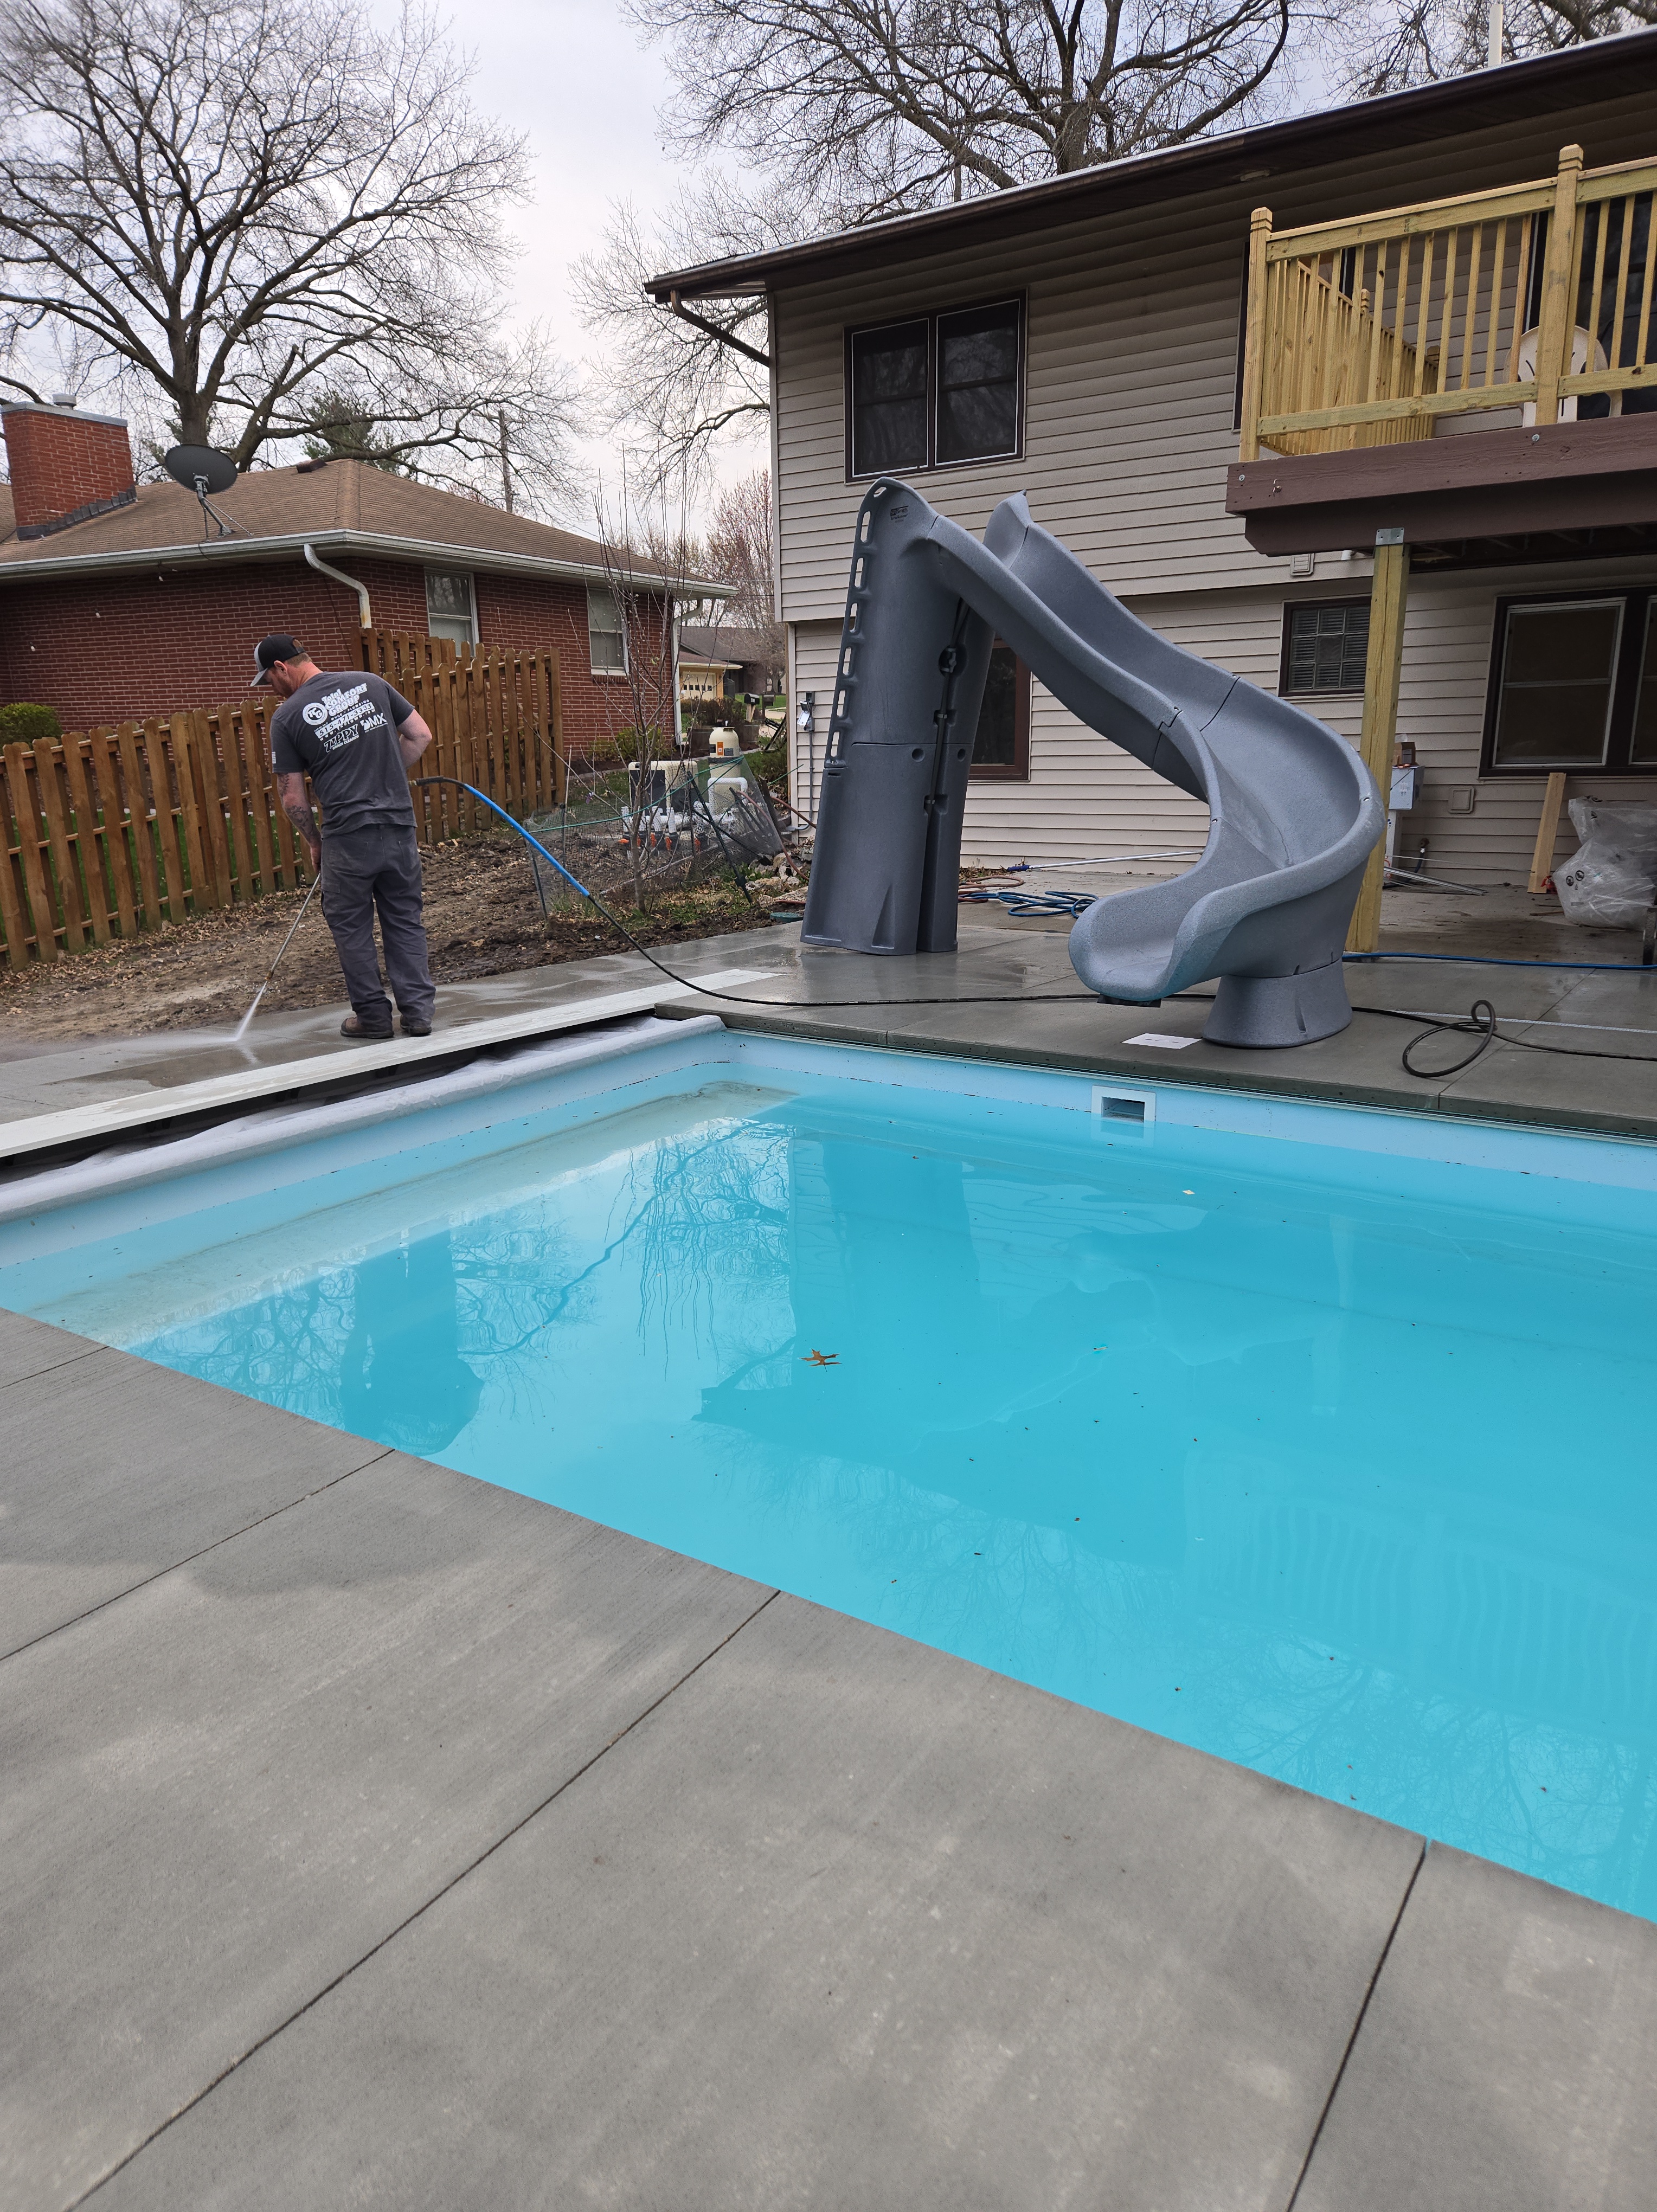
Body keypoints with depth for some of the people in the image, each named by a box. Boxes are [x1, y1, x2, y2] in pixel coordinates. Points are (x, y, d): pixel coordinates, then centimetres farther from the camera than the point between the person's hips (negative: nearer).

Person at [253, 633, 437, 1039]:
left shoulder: (287, 716, -3)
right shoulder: (371, 684, 6)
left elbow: (292, 798, -1)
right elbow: (421, 736, 9)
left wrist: (314, 842, 14)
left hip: (348, 835, -4)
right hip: (400, 826, 4)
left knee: (351, 927, 12)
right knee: (406, 921, 12)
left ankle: (373, 1015, 16)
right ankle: (418, 1012, 12)